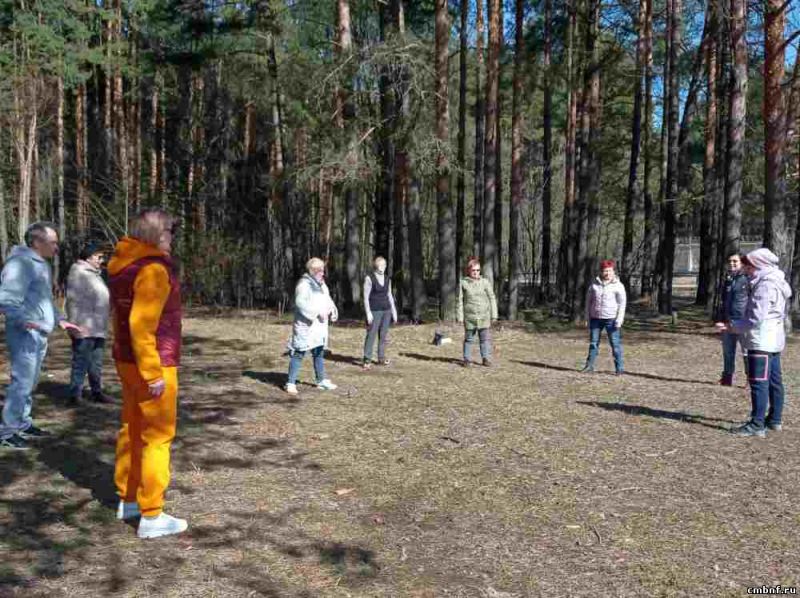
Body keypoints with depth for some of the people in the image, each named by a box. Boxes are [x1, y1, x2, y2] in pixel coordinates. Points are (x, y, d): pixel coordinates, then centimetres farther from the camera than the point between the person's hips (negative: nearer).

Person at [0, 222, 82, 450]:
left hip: (39, 334, 10)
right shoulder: (21, 263, -16)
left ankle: (22, 424, 28)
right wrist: (24, 320, -37)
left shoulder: (42, 264, 16)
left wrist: (60, 320, 20)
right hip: (25, 334, -10)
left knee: (29, 383, 17)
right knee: (21, 383, -7)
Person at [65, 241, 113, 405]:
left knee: (96, 364, 15)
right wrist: (79, 325, -23)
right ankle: (75, 395, 1)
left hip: (97, 329, 9)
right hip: (85, 329, -9)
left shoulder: (94, 273, 18)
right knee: (81, 363, -5)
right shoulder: (78, 273, -11)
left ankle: (97, 392, 23)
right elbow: (74, 301, -18)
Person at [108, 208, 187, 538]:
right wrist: (153, 373, -22)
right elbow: (141, 325, -25)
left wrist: (127, 356, 18)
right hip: (152, 365, -9)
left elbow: (127, 317, 13)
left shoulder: (126, 265, 8)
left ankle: (128, 500, 31)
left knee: (132, 430, 18)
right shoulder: (152, 269, -20)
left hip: (128, 360, 9)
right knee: (157, 437, -1)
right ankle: (151, 517, 6)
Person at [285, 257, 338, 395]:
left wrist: (332, 310, -1)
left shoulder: (321, 284, 14)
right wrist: (317, 312, -27)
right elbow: (301, 303, -24)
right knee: (299, 353, -5)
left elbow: (327, 299, 19)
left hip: (319, 326, 9)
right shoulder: (304, 284, -14)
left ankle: (321, 381, 28)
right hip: (306, 326, -9)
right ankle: (291, 383, 1)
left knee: (319, 353, 16)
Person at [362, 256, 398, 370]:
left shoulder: (387, 279, 11)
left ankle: (381, 357, 15)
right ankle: (367, 359, -3)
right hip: (374, 310, -5)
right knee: (371, 335, -7)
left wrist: (394, 311, 13)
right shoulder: (369, 278, -5)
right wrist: (368, 313, -14)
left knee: (383, 335, 7)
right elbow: (366, 297, -8)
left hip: (386, 310, 5)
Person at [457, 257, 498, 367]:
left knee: (485, 338, 4)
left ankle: (486, 358, 12)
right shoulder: (463, 283, 1)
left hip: (484, 316, 0)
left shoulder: (485, 282, 2)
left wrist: (494, 315, 3)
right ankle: (467, 359, 17)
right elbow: (460, 301, 4)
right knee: (468, 338, 8)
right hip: (469, 316, 0)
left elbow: (492, 298, 6)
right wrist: (460, 316, 1)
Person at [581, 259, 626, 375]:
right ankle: (589, 365, 17)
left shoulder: (618, 286, -4)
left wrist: (619, 320, -12)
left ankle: (619, 368, 2)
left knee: (615, 343, -3)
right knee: (593, 342, 9)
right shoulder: (594, 284, 5)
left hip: (611, 319, -3)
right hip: (595, 318, 3)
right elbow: (588, 300, 12)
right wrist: (588, 317, 9)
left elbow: (622, 303, -5)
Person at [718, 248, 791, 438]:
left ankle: (757, 425, -7)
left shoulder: (766, 286, -18)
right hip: (774, 340, 11)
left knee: (759, 382, -8)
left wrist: (732, 326, -13)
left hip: (762, 342, -11)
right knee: (774, 381, 15)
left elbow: (756, 319, -21)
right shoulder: (776, 283, 14)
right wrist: (736, 325, 16)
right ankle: (775, 420, 25)